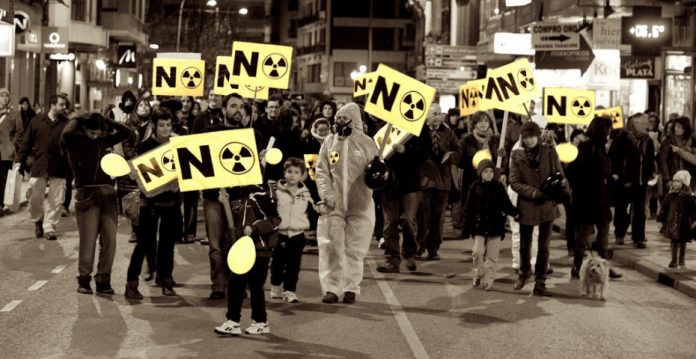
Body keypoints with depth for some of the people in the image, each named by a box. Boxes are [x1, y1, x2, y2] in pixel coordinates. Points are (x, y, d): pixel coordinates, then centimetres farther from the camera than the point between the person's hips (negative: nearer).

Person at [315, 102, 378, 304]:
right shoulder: (329, 141, 6)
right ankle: (331, 288, 3)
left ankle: (351, 288, 11)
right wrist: (327, 194, -9)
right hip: (333, 204, 1)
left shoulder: (366, 143, 3)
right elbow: (322, 171, 4)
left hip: (360, 204, -1)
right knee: (331, 246, -2)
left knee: (355, 249, 3)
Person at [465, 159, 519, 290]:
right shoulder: (475, 187, 1)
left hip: (495, 225, 0)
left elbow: (505, 204, 1)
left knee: (492, 256, 2)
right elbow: (469, 207, 3)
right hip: (479, 224, 0)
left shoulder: (498, 187, 2)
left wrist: (515, 213, -14)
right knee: (478, 252, -5)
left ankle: (488, 280, 10)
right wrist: (468, 223, 0)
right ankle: (478, 275, 15)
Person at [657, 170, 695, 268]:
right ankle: (674, 259, 9)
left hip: (684, 223, -1)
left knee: (683, 241, 11)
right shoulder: (671, 196, 0)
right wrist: (661, 217, 4)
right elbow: (664, 207, 6)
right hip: (672, 222, 1)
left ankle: (681, 259, 26)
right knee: (673, 240, 1)